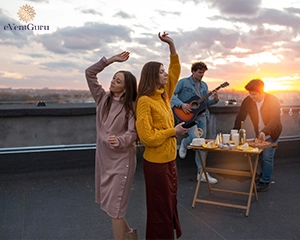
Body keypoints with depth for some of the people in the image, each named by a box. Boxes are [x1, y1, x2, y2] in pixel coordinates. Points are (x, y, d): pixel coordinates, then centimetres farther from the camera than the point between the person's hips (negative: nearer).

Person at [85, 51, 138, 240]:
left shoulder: (130, 107, -11)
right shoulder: (103, 98, 2)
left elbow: (133, 132, -18)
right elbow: (90, 73, 3)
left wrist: (120, 141, -39)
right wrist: (111, 60, -2)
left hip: (121, 159, -6)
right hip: (103, 156, 6)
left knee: (114, 204, -2)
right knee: (107, 201, 17)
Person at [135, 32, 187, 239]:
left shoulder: (164, 96, 5)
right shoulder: (145, 101, -17)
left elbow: (176, 70, 14)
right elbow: (147, 137, -22)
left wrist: (172, 45, 7)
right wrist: (173, 132, -14)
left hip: (170, 159, 8)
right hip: (156, 162, -8)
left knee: (170, 202, 21)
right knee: (160, 206, 7)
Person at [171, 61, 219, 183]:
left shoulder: (204, 85, 15)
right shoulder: (183, 82, -2)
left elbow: (206, 103, 18)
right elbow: (172, 95, -7)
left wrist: (214, 100, -2)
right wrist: (181, 104, -21)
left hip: (201, 116, 6)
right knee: (196, 137, -26)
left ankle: (201, 173, 14)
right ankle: (184, 143, 12)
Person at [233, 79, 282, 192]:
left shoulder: (273, 101, -25)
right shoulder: (247, 101, -15)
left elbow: (275, 119, -33)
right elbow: (240, 117, -14)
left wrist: (264, 132, -48)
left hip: (272, 133, -4)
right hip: (258, 134, 5)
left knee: (267, 157, -8)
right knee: (259, 155, 17)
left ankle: (265, 182, 6)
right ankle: (263, 174, 43)